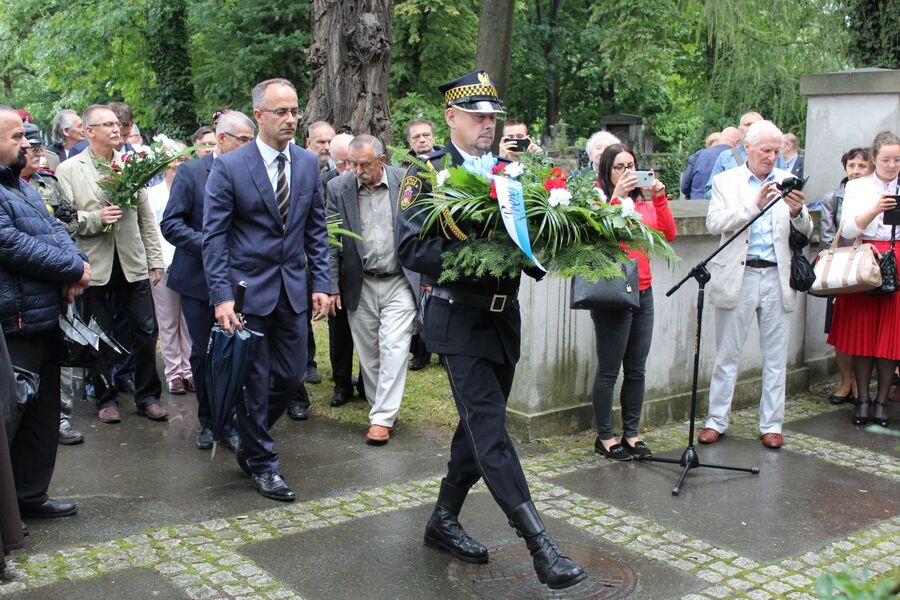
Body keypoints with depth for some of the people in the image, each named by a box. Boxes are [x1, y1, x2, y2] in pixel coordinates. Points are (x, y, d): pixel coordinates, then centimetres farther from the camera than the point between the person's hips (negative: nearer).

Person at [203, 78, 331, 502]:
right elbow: (214, 237, -9)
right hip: (247, 288, -4)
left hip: (293, 289, 5)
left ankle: (249, 439, 34)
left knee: (291, 375, 10)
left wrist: (322, 283, 2)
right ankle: (261, 463, 20)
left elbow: (316, 229, 10)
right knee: (256, 380, 3)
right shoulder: (228, 166, -8)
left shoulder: (308, 163, 5)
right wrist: (221, 296, -16)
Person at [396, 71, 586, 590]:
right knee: (491, 430, -10)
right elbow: (411, 248, -13)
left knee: (480, 425, 14)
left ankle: (445, 520, 30)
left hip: (504, 317, 7)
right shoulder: (429, 172, -5)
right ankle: (540, 544, -11)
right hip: (459, 317, -7)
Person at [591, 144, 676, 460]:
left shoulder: (644, 203, 13)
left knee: (636, 370, 10)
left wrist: (659, 199, -8)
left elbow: (668, 234, 1)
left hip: (643, 292, 6)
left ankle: (632, 433, 21)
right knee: (609, 371, 1)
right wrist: (616, 196, -25)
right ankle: (605, 437, 12)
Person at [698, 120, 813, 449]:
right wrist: (754, 204, -23)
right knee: (727, 354, 6)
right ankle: (716, 420, 17)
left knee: (776, 357, 8)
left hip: (777, 277, 2)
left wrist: (797, 211, -18)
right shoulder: (726, 181, 2)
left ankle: (771, 424, 18)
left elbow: (805, 231, 4)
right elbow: (714, 223, -12)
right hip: (738, 276, -2)